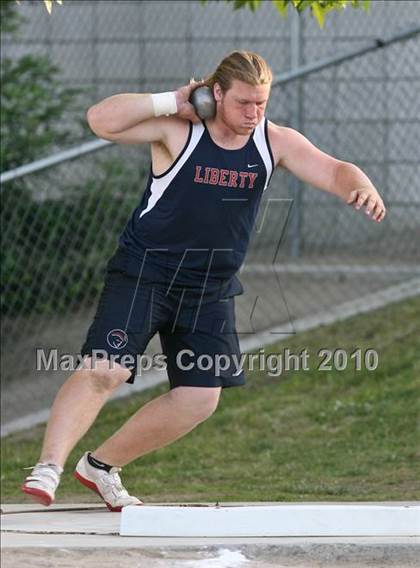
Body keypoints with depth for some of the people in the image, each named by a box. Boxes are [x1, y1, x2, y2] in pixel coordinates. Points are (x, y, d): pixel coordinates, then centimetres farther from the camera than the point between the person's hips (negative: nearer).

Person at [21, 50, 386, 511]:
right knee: (105, 371, -21)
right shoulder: (178, 130, -14)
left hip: (210, 290, 5)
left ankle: (101, 466, 18)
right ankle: (48, 467, -17)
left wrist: (362, 188, -35)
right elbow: (101, 120, -24)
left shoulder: (275, 142, -3)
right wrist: (170, 102, -26)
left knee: (200, 398, 3)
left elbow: (333, 171, -12)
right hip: (143, 272, -5)